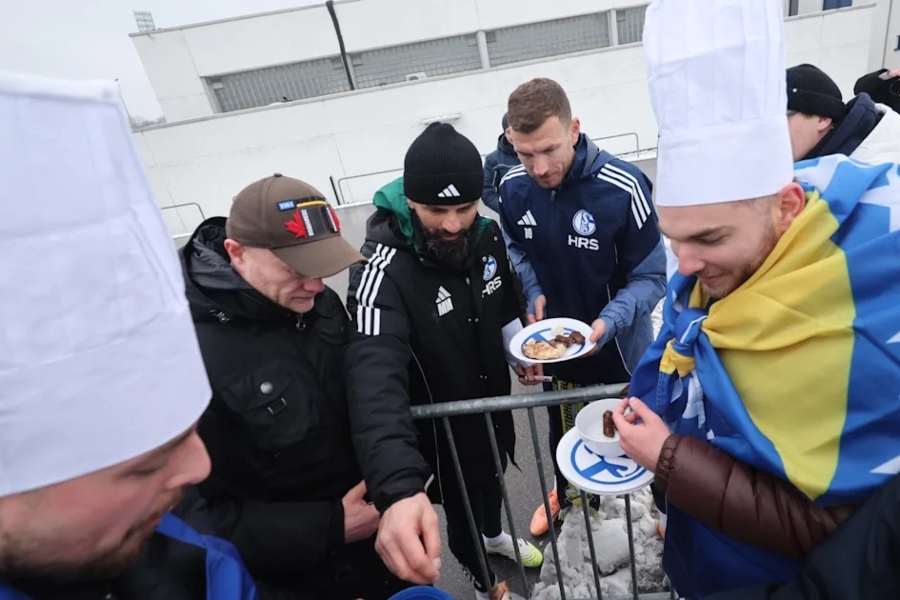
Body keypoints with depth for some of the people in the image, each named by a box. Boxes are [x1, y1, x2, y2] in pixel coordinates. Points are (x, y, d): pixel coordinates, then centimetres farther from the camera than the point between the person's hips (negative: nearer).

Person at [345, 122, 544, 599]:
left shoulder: (487, 235, -12)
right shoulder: (384, 271, -34)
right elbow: (375, 379, -47)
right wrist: (399, 490, -58)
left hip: (495, 402, 6)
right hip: (440, 425, -5)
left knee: (494, 479, 31)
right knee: (463, 509, 20)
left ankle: (495, 535, 66)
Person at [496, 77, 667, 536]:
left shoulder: (622, 187, -28)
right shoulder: (512, 188, -14)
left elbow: (651, 278, -18)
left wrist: (609, 321, -34)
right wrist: (534, 292, -13)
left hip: (617, 346, -3)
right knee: (562, 429, 27)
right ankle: (566, 492, 57)